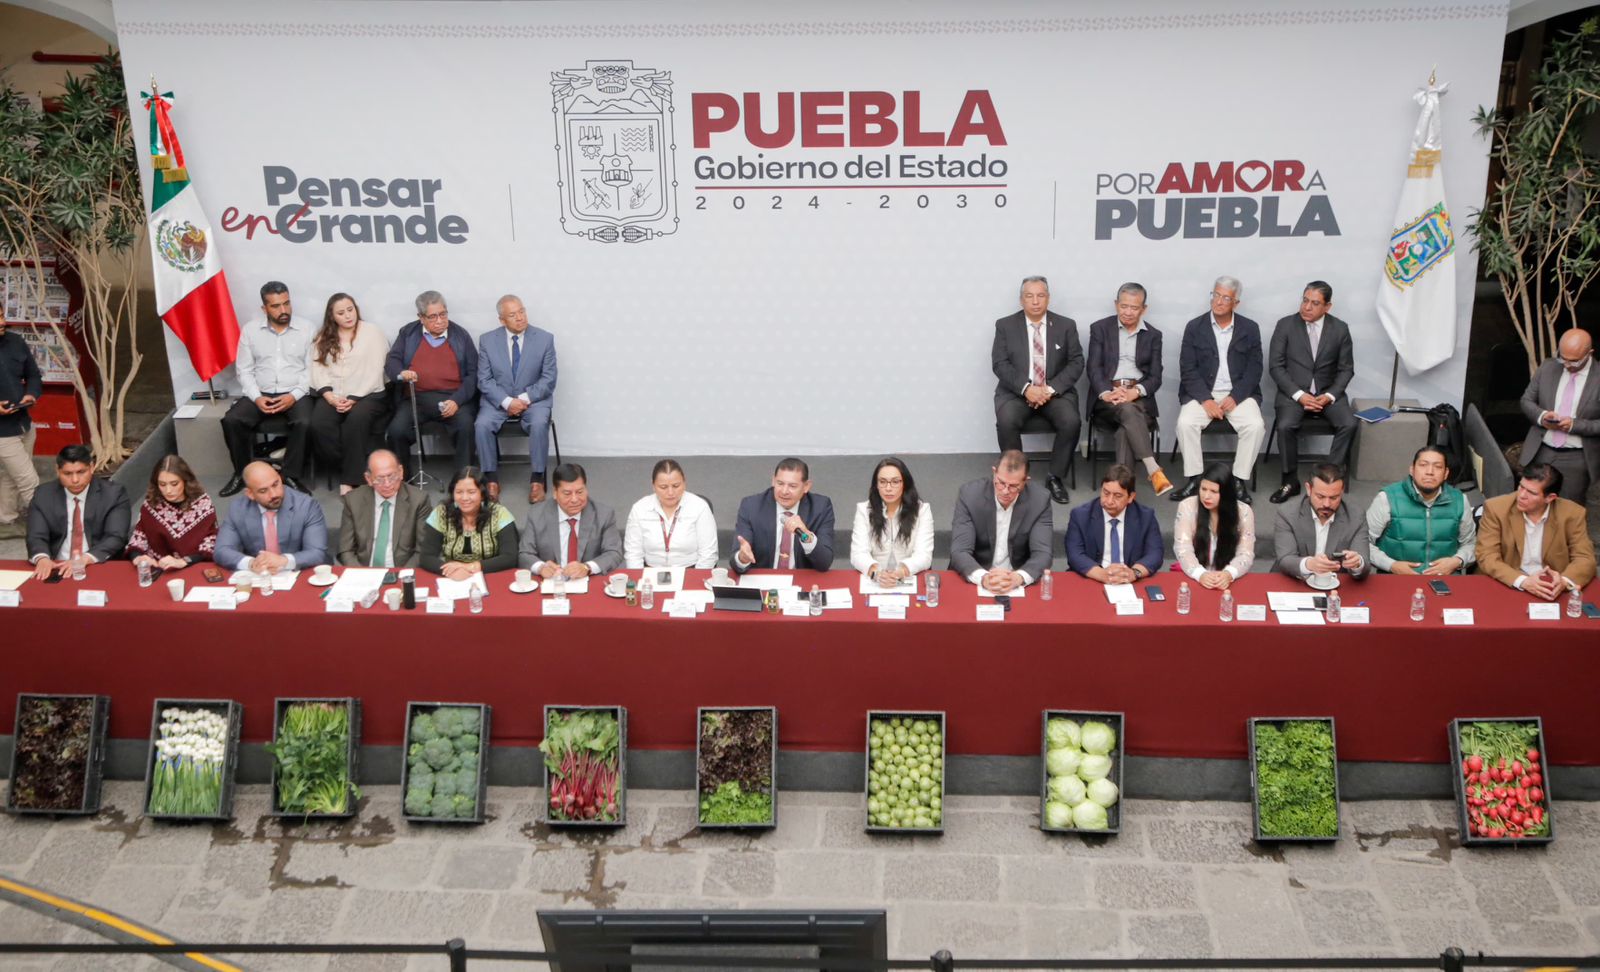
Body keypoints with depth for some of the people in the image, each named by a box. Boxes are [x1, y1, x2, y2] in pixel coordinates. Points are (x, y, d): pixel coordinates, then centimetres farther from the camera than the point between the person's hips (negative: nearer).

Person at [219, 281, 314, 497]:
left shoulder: (306, 328, 1)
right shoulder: (250, 330, 6)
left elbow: (311, 368, -1)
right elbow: (244, 370, 6)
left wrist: (294, 395, -15)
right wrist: (257, 397, -11)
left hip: (295, 394, -2)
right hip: (260, 394, 2)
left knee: (304, 423, -33)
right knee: (231, 420, -24)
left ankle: (291, 476, -18)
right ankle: (242, 473, -5)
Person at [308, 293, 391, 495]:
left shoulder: (372, 332, 6)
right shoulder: (323, 338, 16)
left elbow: (374, 372, -3)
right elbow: (318, 371, 6)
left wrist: (353, 399, -13)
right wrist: (331, 397, -12)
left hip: (367, 395, -3)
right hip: (333, 397, 3)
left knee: (356, 419, -36)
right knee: (318, 424, -29)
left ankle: (350, 480, -30)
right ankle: (349, 470, -15)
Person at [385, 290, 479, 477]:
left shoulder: (461, 335, 10)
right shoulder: (408, 333, 14)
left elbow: (472, 373, 5)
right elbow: (391, 362, 9)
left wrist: (457, 400, -12)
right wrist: (401, 373, -16)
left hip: (452, 398, -1)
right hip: (415, 398, 1)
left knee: (465, 426, -31)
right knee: (397, 429, -26)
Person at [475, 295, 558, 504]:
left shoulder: (545, 339, -3)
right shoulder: (487, 341, 0)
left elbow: (549, 379, -4)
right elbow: (484, 380, -3)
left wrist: (525, 399, -18)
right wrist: (507, 401, -18)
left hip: (533, 399, -1)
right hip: (498, 399, 1)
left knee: (539, 424, -32)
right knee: (482, 425, -28)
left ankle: (537, 480, -21)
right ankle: (492, 479, -15)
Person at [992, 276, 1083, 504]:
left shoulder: (1066, 325, 6)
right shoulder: (1005, 325, 3)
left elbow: (1076, 363, 0)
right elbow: (999, 364, -4)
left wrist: (1051, 388, -15)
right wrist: (1026, 388, -20)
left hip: (1056, 391, 1)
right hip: (1016, 391, -1)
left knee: (1070, 422, -29)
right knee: (1006, 421, -31)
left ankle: (1055, 478, -10)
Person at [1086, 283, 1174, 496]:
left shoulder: (1153, 335, 12)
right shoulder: (1100, 328, 8)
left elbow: (1155, 377, 4)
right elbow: (1094, 368, -1)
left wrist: (1134, 392, -18)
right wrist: (1106, 393, -21)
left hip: (1139, 397, 1)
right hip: (1107, 397, -1)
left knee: (1126, 429, -33)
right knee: (1128, 411, -35)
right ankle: (1154, 471, -44)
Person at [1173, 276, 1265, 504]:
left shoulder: (1250, 329, 6)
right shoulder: (1194, 327, 3)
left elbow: (1254, 370, 1)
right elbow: (1188, 370, -2)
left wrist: (1235, 397, -14)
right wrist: (1206, 400, -15)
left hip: (1238, 394, 0)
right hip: (1202, 393, 0)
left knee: (1255, 425, -28)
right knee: (1185, 423, -29)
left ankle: (1240, 481, -15)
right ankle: (1194, 480, -17)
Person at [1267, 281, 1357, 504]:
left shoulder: (1340, 329, 2)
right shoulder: (1285, 325, -3)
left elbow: (1346, 369, 4)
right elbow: (1275, 366, -6)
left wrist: (1330, 395, -13)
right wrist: (1299, 394, -17)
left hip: (1327, 393, 2)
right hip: (1294, 392, -1)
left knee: (1349, 424, -26)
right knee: (1286, 426, -30)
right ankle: (1291, 481, -14)